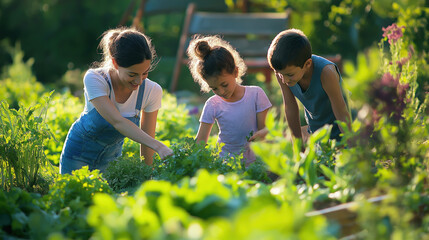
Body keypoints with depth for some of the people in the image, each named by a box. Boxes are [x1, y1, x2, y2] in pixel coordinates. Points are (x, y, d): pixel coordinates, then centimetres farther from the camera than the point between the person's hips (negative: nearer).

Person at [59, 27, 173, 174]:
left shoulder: (152, 91, -20)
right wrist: (158, 146, -50)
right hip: (78, 156, -2)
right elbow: (117, 122, -40)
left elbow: (147, 138, -10)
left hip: (112, 157, 3)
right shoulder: (94, 80, -29)